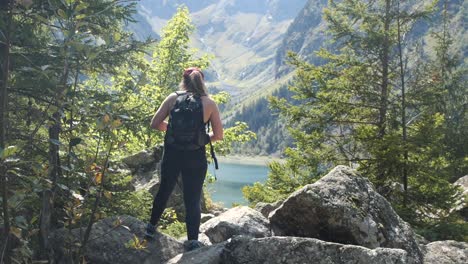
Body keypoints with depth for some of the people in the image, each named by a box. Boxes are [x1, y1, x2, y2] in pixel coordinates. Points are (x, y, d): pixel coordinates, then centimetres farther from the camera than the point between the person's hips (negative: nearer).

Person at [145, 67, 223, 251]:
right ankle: (192, 241, -2)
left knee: (164, 191, 23)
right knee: (193, 200, 6)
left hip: (172, 154, 2)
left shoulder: (173, 98, 1)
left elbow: (155, 124, 1)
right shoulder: (209, 103, -2)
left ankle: (151, 228, 38)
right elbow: (218, 135, -2)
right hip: (196, 158, -2)